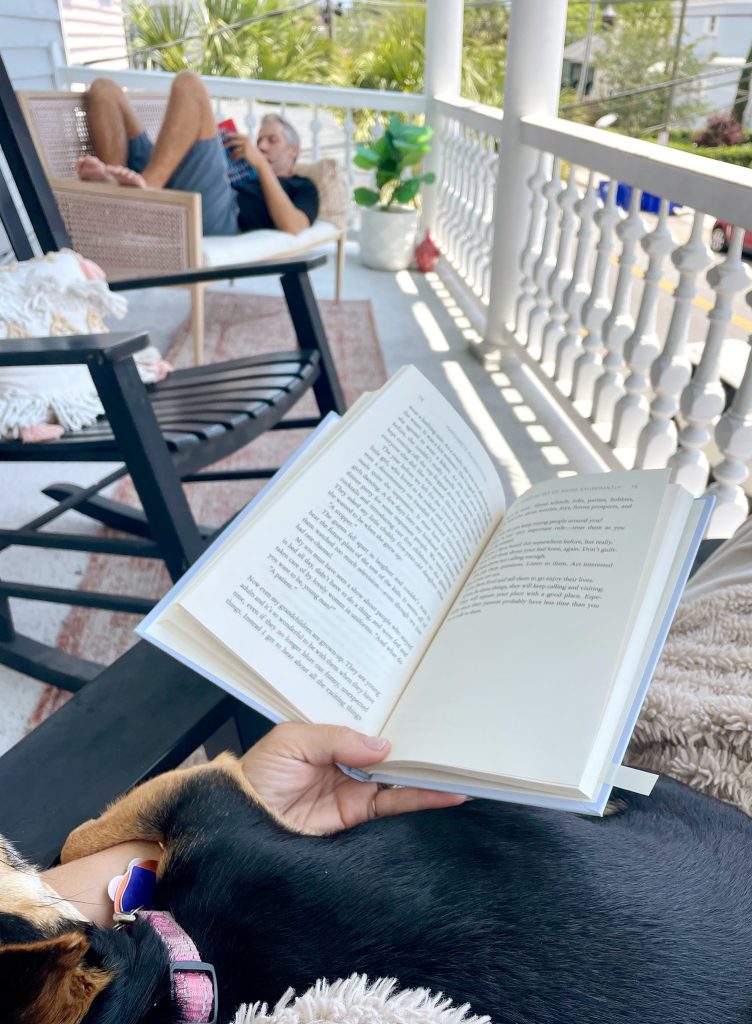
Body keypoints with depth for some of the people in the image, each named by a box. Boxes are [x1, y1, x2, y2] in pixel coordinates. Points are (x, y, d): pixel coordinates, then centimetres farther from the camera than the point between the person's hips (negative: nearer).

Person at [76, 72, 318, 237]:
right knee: (103, 88, 8)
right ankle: (113, 186, -21)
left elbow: (293, 228, 2)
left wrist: (261, 164, 7)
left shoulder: (302, 187, 28)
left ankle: (141, 191, -30)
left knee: (188, 83, -13)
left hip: (213, 215, -6)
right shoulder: (243, 174, 43)